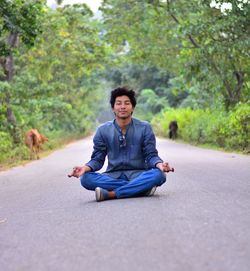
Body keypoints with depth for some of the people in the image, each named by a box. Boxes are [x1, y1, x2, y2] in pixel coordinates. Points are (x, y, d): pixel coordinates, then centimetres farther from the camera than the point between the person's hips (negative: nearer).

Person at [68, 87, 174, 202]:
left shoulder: (144, 128, 1)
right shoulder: (103, 130, 4)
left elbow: (151, 155, -1)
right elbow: (98, 159, 3)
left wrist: (159, 164, -24)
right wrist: (85, 168, -19)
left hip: (138, 174, -1)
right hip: (113, 176, 1)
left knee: (158, 175, -33)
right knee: (86, 178, -29)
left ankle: (109, 194, -29)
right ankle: (140, 188, -28)